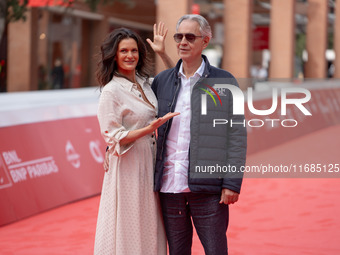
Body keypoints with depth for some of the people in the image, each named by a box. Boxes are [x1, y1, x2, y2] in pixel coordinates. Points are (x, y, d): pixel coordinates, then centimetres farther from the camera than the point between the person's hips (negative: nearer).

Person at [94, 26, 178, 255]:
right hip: (127, 167, -7)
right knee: (127, 232, -1)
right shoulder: (111, 92, -12)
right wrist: (149, 128, -25)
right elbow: (113, 137, -15)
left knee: (150, 229, 11)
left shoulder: (145, 83, 8)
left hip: (149, 162, 7)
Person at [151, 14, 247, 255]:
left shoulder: (225, 82, 1)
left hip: (207, 188, -3)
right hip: (169, 187, 3)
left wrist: (232, 182, -8)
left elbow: (237, 134, -1)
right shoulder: (161, 81, 11)